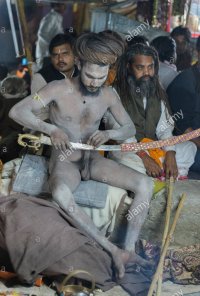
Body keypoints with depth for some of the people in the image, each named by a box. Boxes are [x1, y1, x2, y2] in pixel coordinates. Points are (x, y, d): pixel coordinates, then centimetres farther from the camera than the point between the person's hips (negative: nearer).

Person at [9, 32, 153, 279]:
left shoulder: (108, 95, -3)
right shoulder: (59, 89, -15)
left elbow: (130, 128, 6)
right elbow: (16, 111, -19)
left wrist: (109, 134, -17)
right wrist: (51, 129, -33)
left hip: (93, 159, 4)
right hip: (64, 162, -4)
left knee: (145, 184, -18)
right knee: (60, 194, -41)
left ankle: (128, 249, -15)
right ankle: (112, 250, -31)